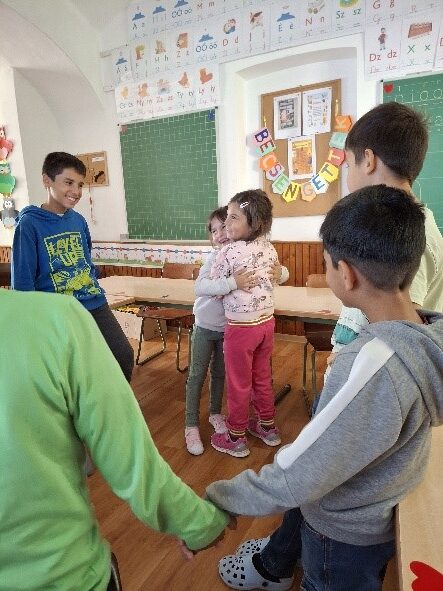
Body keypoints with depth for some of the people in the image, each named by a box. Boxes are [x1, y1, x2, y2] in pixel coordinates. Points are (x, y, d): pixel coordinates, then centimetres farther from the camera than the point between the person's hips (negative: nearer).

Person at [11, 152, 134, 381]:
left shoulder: (78, 220, 5)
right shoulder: (29, 224, -12)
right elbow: (22, 280, -12)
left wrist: (95, 291, 15)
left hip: (96, 305, 5)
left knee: (124, 356, 4)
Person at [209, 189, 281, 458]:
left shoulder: (229, 252, -19)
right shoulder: (269, 248, 0)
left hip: (241, 327, -6)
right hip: (267, 321, 7)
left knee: (238, 384, 9)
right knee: (262, 377, 22)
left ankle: (236, 438, 25)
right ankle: (268, 427, 38)